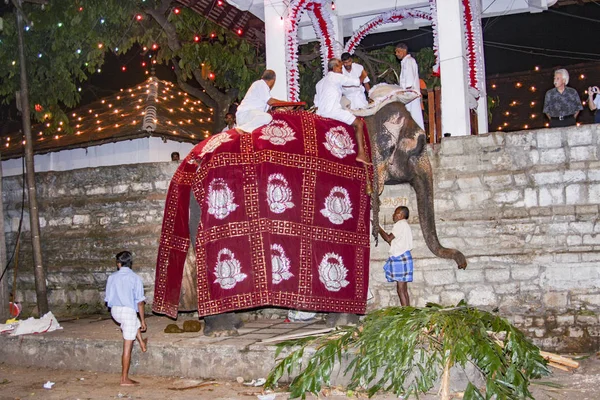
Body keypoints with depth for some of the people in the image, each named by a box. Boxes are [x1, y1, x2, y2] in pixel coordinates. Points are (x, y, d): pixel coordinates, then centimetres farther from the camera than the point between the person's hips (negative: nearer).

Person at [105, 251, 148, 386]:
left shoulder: (112, 277, 4)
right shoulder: (135, 278, -8)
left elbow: (108, 298, 10)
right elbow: (140, 302, -10)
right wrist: (143, 320, -2)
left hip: (114, 310, 5)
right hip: (128, 310, -5)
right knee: (127, 346, 1)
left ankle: (142, 343, 47)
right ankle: (124, 379, 5)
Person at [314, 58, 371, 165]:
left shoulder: (320, 82, 26)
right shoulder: (337, 76, 2)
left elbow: (316, 102, 22)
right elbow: (356, 82, 2)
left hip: (321, 112, 9)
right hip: (333, 111, -9)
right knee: (358, 123, -4)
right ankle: (361, 153, -18)